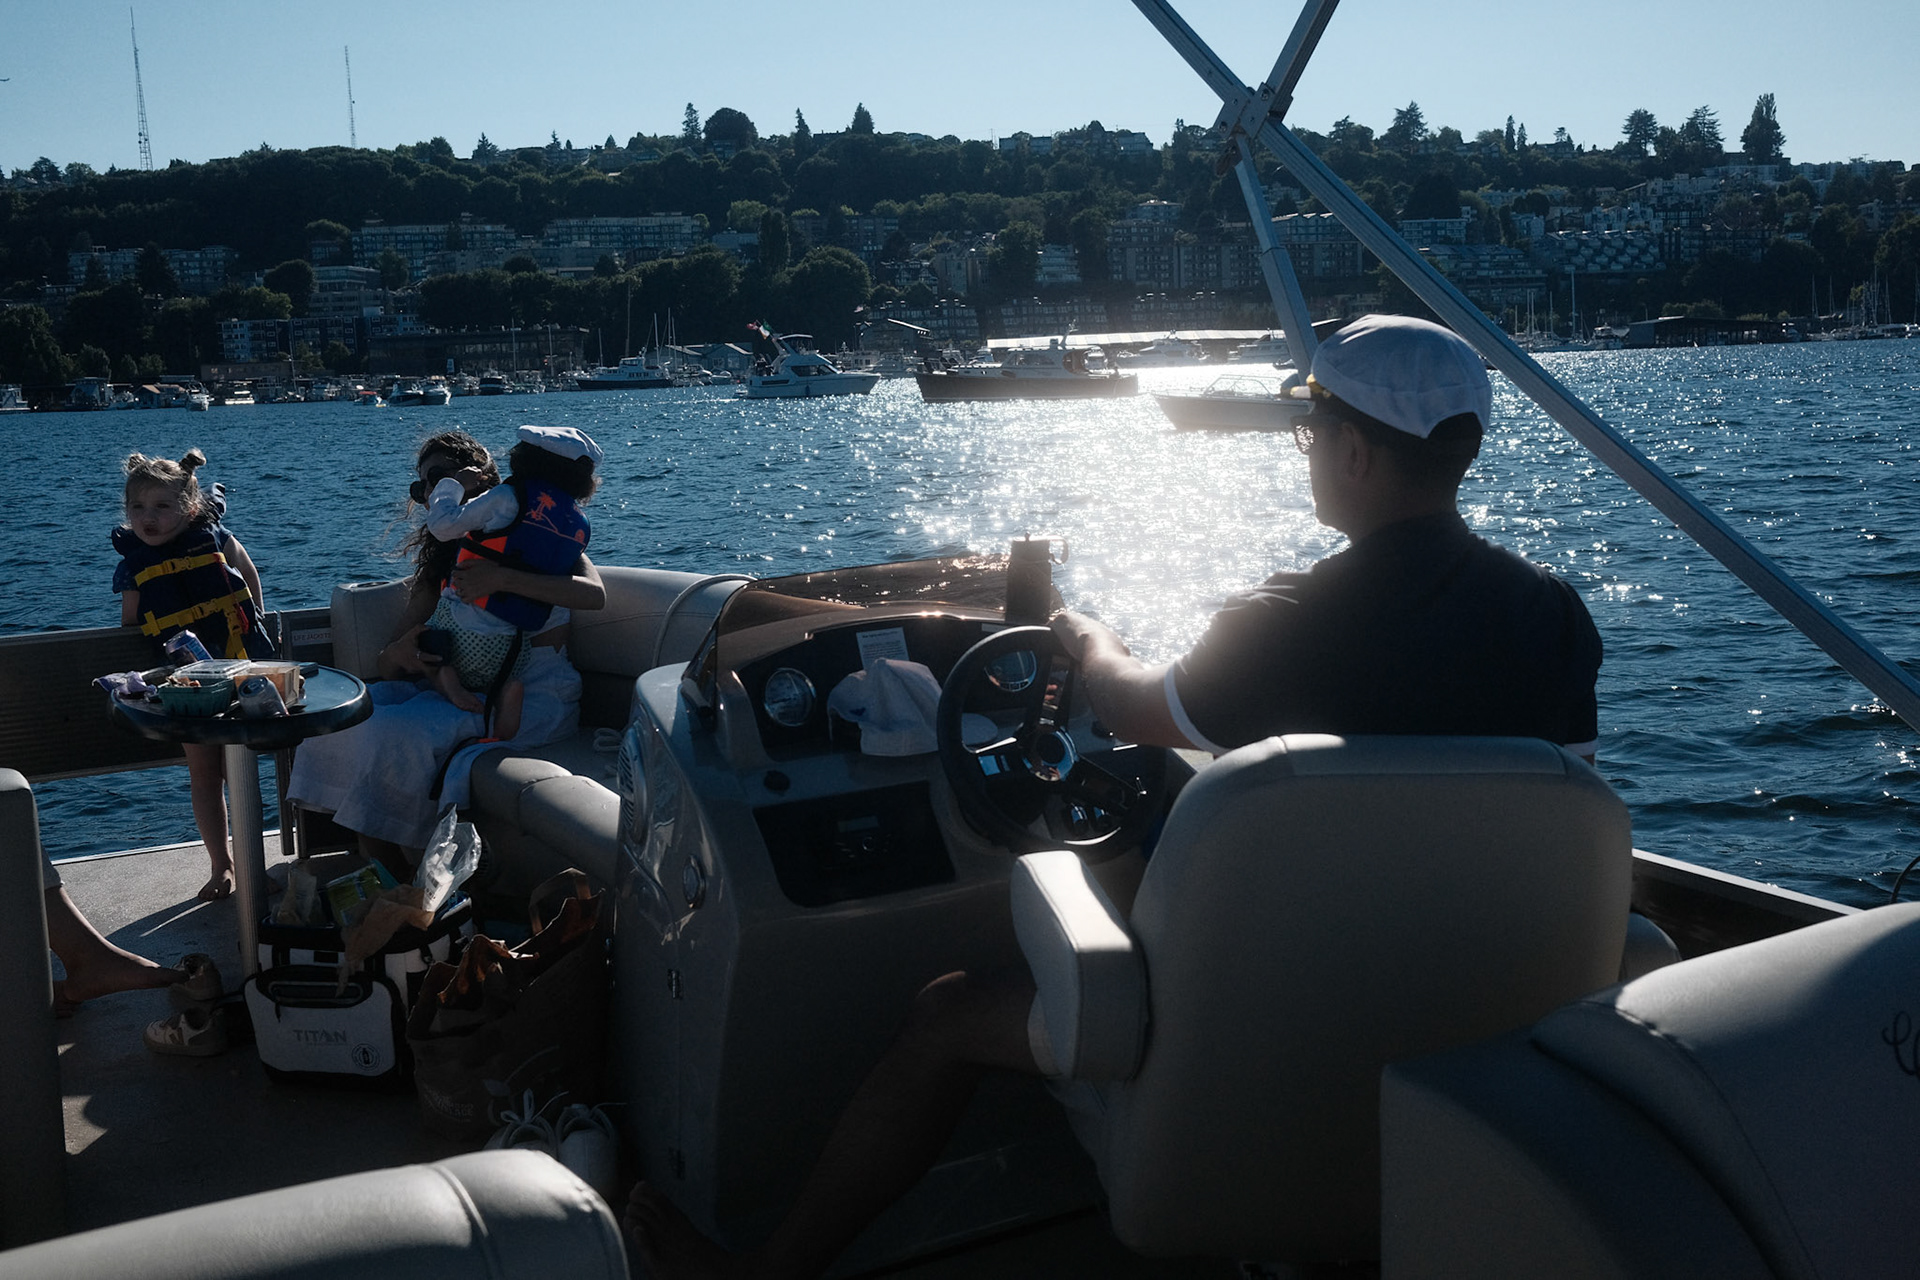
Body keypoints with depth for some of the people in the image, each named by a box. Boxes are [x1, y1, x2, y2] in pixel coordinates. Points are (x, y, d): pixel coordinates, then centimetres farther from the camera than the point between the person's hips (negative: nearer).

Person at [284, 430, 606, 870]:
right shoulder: (439, 565, 20)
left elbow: (593, 593, -16)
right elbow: (384, 664, 12)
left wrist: (502, 578, -25)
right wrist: (397, 655, -14)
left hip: (537, 692, -6)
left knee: (398, 731, -28)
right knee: (349, 715, -18)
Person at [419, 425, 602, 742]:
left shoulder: (510, 498, -8)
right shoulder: (581, 528, 7)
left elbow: (443, 525, -5)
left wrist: (454, 484, 15)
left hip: (461, 629, -4)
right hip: (512, 649, 4)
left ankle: (440, 674, -10)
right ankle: (508, 688, -6)